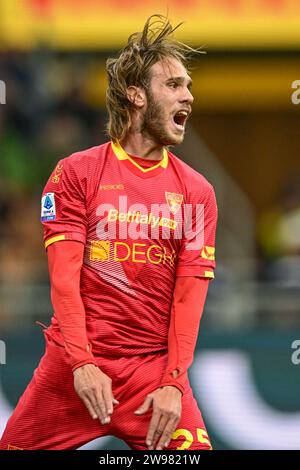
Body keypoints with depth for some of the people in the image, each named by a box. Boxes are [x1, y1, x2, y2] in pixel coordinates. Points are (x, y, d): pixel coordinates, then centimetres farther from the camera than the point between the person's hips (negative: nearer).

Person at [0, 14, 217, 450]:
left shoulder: (196, 192, 6)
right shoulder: (75, 173, 2)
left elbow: (190, 295, 1)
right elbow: (64, 277, -5)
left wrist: (174, 382, -10)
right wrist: (82, 364, -16)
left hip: (155, 368, 1)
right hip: (73, 365, -1)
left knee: (192, 446, -16)